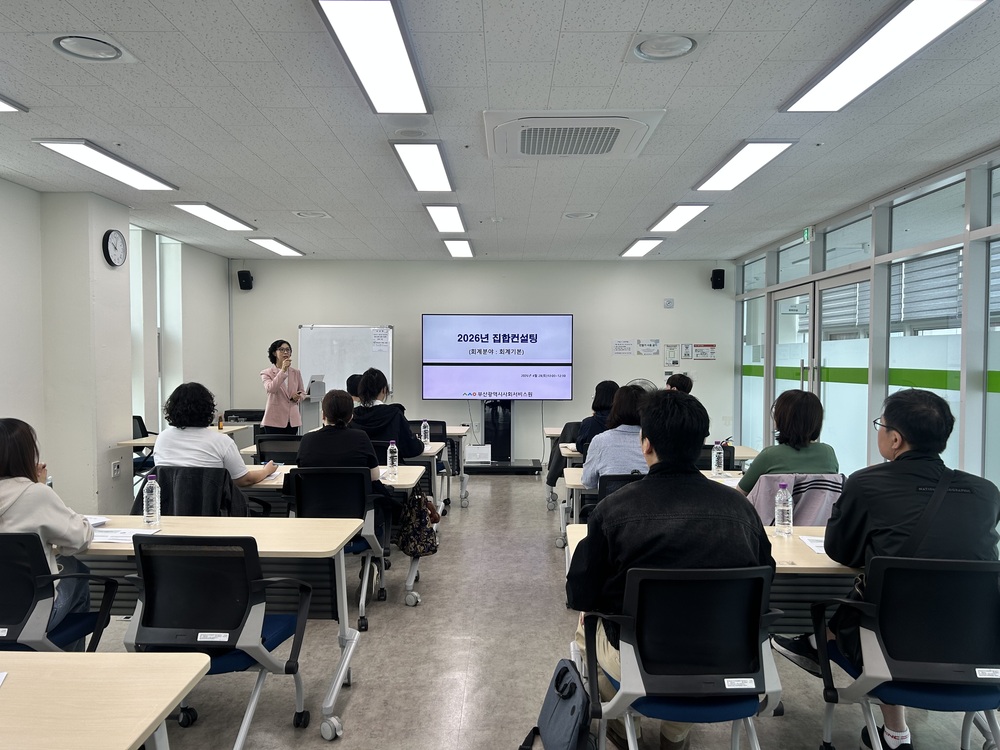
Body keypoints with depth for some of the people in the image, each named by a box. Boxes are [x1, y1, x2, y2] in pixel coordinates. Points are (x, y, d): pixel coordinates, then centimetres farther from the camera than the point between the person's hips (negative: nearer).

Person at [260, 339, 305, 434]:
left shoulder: (296, 373, 11)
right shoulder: (267, 373, 0)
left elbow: (302, 392, 18)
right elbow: (270, 389, -19)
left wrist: (298, 397, -5)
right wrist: (283, 370, -24)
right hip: (274, 420, -3)